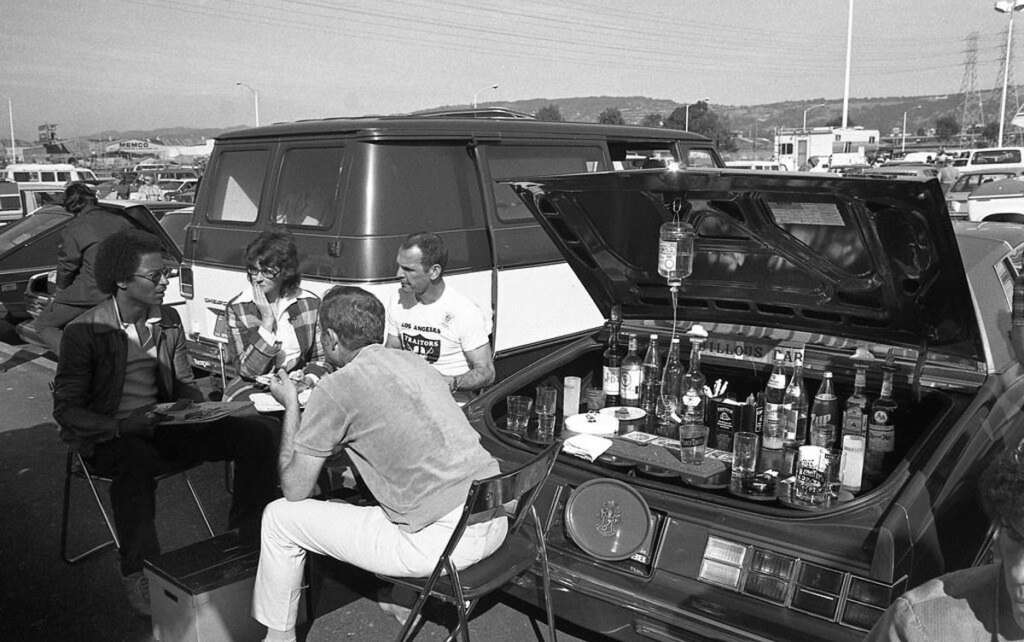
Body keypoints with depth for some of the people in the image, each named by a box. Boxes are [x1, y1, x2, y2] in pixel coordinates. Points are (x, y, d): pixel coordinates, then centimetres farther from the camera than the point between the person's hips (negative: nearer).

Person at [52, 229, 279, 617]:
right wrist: (122, 426, -25)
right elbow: (66, 409, -9)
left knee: (257, 431, -13)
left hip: (164, 427, 6)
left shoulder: (169, 320, 8)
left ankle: (248, 539, -1)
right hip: (109, 438, -5)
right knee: (136, 461, -43)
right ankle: (139, 573, -24)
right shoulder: (84, 332, -10)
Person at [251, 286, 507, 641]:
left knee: (279, 518, 9)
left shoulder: (335, 389, -9)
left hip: (444, 540, -8)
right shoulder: (413, 360, 11)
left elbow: (295, 489, 0)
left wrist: (291, 405, 11)